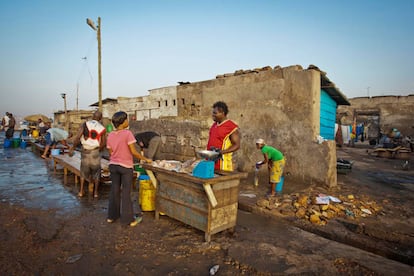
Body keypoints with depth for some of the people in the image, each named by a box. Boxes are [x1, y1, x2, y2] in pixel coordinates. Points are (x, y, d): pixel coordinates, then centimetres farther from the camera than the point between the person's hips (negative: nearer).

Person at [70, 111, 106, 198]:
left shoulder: (85, 124, -4)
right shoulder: (102, 128, -3)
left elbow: (77, 137, -14)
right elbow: (103, 144, -2)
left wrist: (72, 148, -6)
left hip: (85, 151, 1)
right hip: (95, 151, -1)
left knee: (83, 171, 18)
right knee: (96, 172, 13)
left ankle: (81, 191, 19)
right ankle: (95, 192, 17)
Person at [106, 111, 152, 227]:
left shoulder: (110, 135, 2)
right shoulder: (127, 133, -17)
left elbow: (110, 153, 6)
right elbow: (134, 152, -18)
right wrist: (146, 159, -6)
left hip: (113, 165, 6)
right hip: (126, 166, -5)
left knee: (114, 191, 16)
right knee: (126, 193, 3)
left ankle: (111, 216, 28)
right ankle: (128, 219, 14)